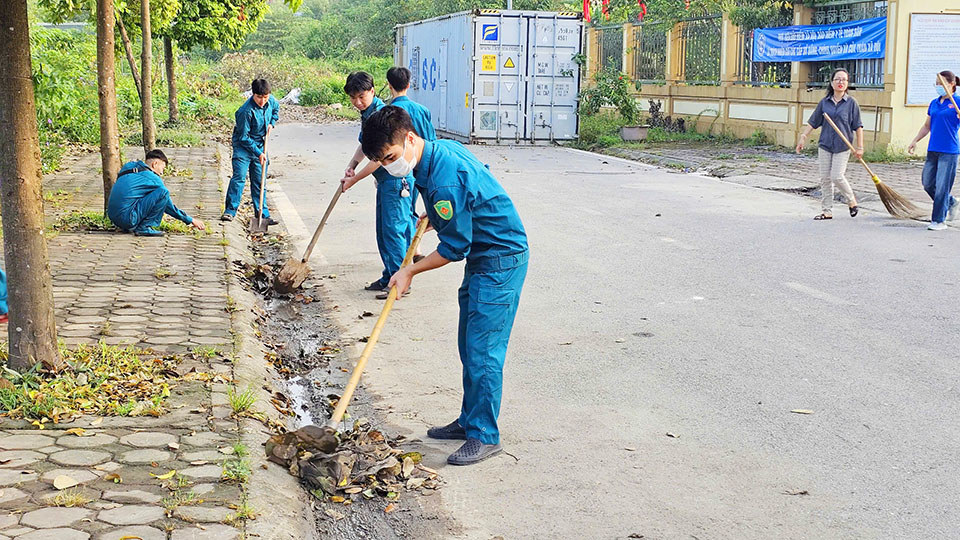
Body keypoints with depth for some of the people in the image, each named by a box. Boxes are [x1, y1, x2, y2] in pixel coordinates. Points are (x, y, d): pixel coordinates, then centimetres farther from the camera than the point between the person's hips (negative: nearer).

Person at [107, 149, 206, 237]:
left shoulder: (128, 168, 20)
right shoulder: (152, 178, -3)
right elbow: (169, 205, 5)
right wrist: (191, 220, 15)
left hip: (114, 218, 9)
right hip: (127, 218, -9)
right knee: (163, 192, -11)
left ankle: (128, 227, 14)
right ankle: (144, 227, -9)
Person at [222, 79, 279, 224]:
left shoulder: (271, 101, -7)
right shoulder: (246, 111, -27)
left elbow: (276, 109, 21)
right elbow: (244, 137, -21)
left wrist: (272, 123, 4)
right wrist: (258, 153, -21)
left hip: (260, 145, 6)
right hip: (243, 146, -6)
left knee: (259, 181, 8)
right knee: (239, 176, -16)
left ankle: (263, 214, 10)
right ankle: (230, 211, -12)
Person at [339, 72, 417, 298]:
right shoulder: (367, 112, 10)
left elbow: (379, 159, -22)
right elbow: (364, 144, 24)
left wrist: (353, 180, -13)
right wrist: (351, 165, 7)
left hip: (396, 178, -11)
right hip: (385, 179, 11)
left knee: (393, 229, -8)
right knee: (383, 231, 15)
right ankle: (389, 278, 24)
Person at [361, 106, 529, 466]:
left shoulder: (443, 179, -28)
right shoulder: (442, 149, 3)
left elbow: (454, 247, -21)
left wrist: (411, 271, -8)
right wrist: (433, 217, 20)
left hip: (501, 260, -11)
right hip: (481, 257, 11)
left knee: (483, 349, -9)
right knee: (469, 346, 15)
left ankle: (485, 436, -1)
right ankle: (470, 420, 26)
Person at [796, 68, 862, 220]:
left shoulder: (851, 102, -2)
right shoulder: (824, 102, 6)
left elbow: (858, 127, -1)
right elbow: (813, 122, 11)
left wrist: (860, 147, -5)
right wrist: (803, 137, 3)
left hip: (842, 146, -4)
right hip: (825, 145, 4)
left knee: (837, 176, -12)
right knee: (825, 178, 3)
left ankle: (852, 201, 12)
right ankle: (827, 211, 10)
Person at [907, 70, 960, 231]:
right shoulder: (934, 103, 14)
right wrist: (915, 141, 17)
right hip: (933, 149, 7)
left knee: (942, 186, -4)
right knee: (927, 184, 9)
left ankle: (939, 220, 6)